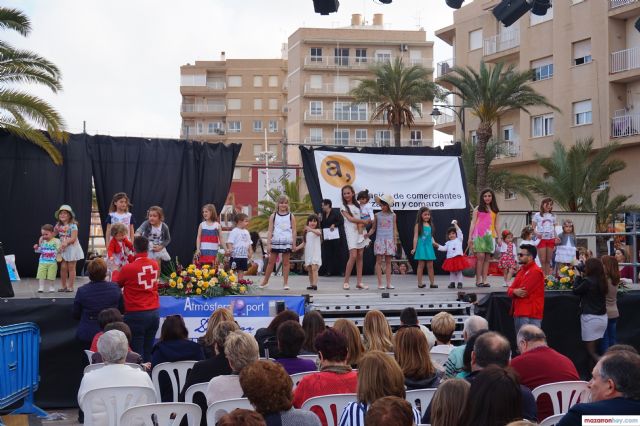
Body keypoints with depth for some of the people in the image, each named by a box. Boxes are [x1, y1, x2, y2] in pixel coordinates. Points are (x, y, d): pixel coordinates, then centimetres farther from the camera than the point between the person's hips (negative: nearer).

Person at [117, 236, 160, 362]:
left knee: (137, 353, 0)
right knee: (148, 351, 13)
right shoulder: (155, 265, 2)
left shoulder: (127, 268, -12)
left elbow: (117, 285, 5)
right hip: (154, 313, 5)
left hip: (136, 315, -5)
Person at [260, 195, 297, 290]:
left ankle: (285, 283, 10)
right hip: (275, 242, 1)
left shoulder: (291, 216, 3)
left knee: (286, 262, 4)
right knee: (271, 262, 7)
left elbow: (294, 231, 4)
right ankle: (265, 281, 17)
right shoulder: (273, 216, 4)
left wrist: (294, 244, -1)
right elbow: (270, 231, 2)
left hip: (287, 242, -1)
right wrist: (268, 244, -5)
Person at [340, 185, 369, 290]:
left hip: (360, 231, 5)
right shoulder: (343, 207, 0)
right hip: (351, 231, -5)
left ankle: (359, 282, 3)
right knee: (353, 256, -15)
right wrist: (364, 221, -9)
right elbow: (350, 219, -10)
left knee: (360, 256, 2)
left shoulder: (357, 205, 15)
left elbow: (361, 217, 14)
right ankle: (346, 281, -7)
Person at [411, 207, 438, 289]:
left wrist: (434, 242, 0)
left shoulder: (430, 225, 13)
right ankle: (420, 283, 3)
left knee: (430, 265, 6)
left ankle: (432, 283, 10)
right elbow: (416, 237, -5)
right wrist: (414, 248, -9)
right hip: (421, 247, -5)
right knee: (421, 265, -2)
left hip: (429, 247, 5)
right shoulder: (418, 225, -2)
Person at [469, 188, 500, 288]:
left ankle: (484, 280, 4)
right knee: (480, 256, -11)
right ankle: (478, 280, -7)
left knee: (487, 258, 1)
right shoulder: (478, 209, 7)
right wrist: (470, 237, -1)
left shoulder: (495, 211, 16)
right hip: (479, 235, -3)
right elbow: (473, 223, 5)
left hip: (490, 236, 3)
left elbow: (497, 224, 15)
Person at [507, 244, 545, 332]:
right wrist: (515, 291, -12)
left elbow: (524, 291, -19)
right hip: (519, 313, 9)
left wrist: (513, 291, 2)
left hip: (530, 316, -9)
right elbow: (509, 290, 12)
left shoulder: (535, 271, -11)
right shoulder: (522, 270, 18)